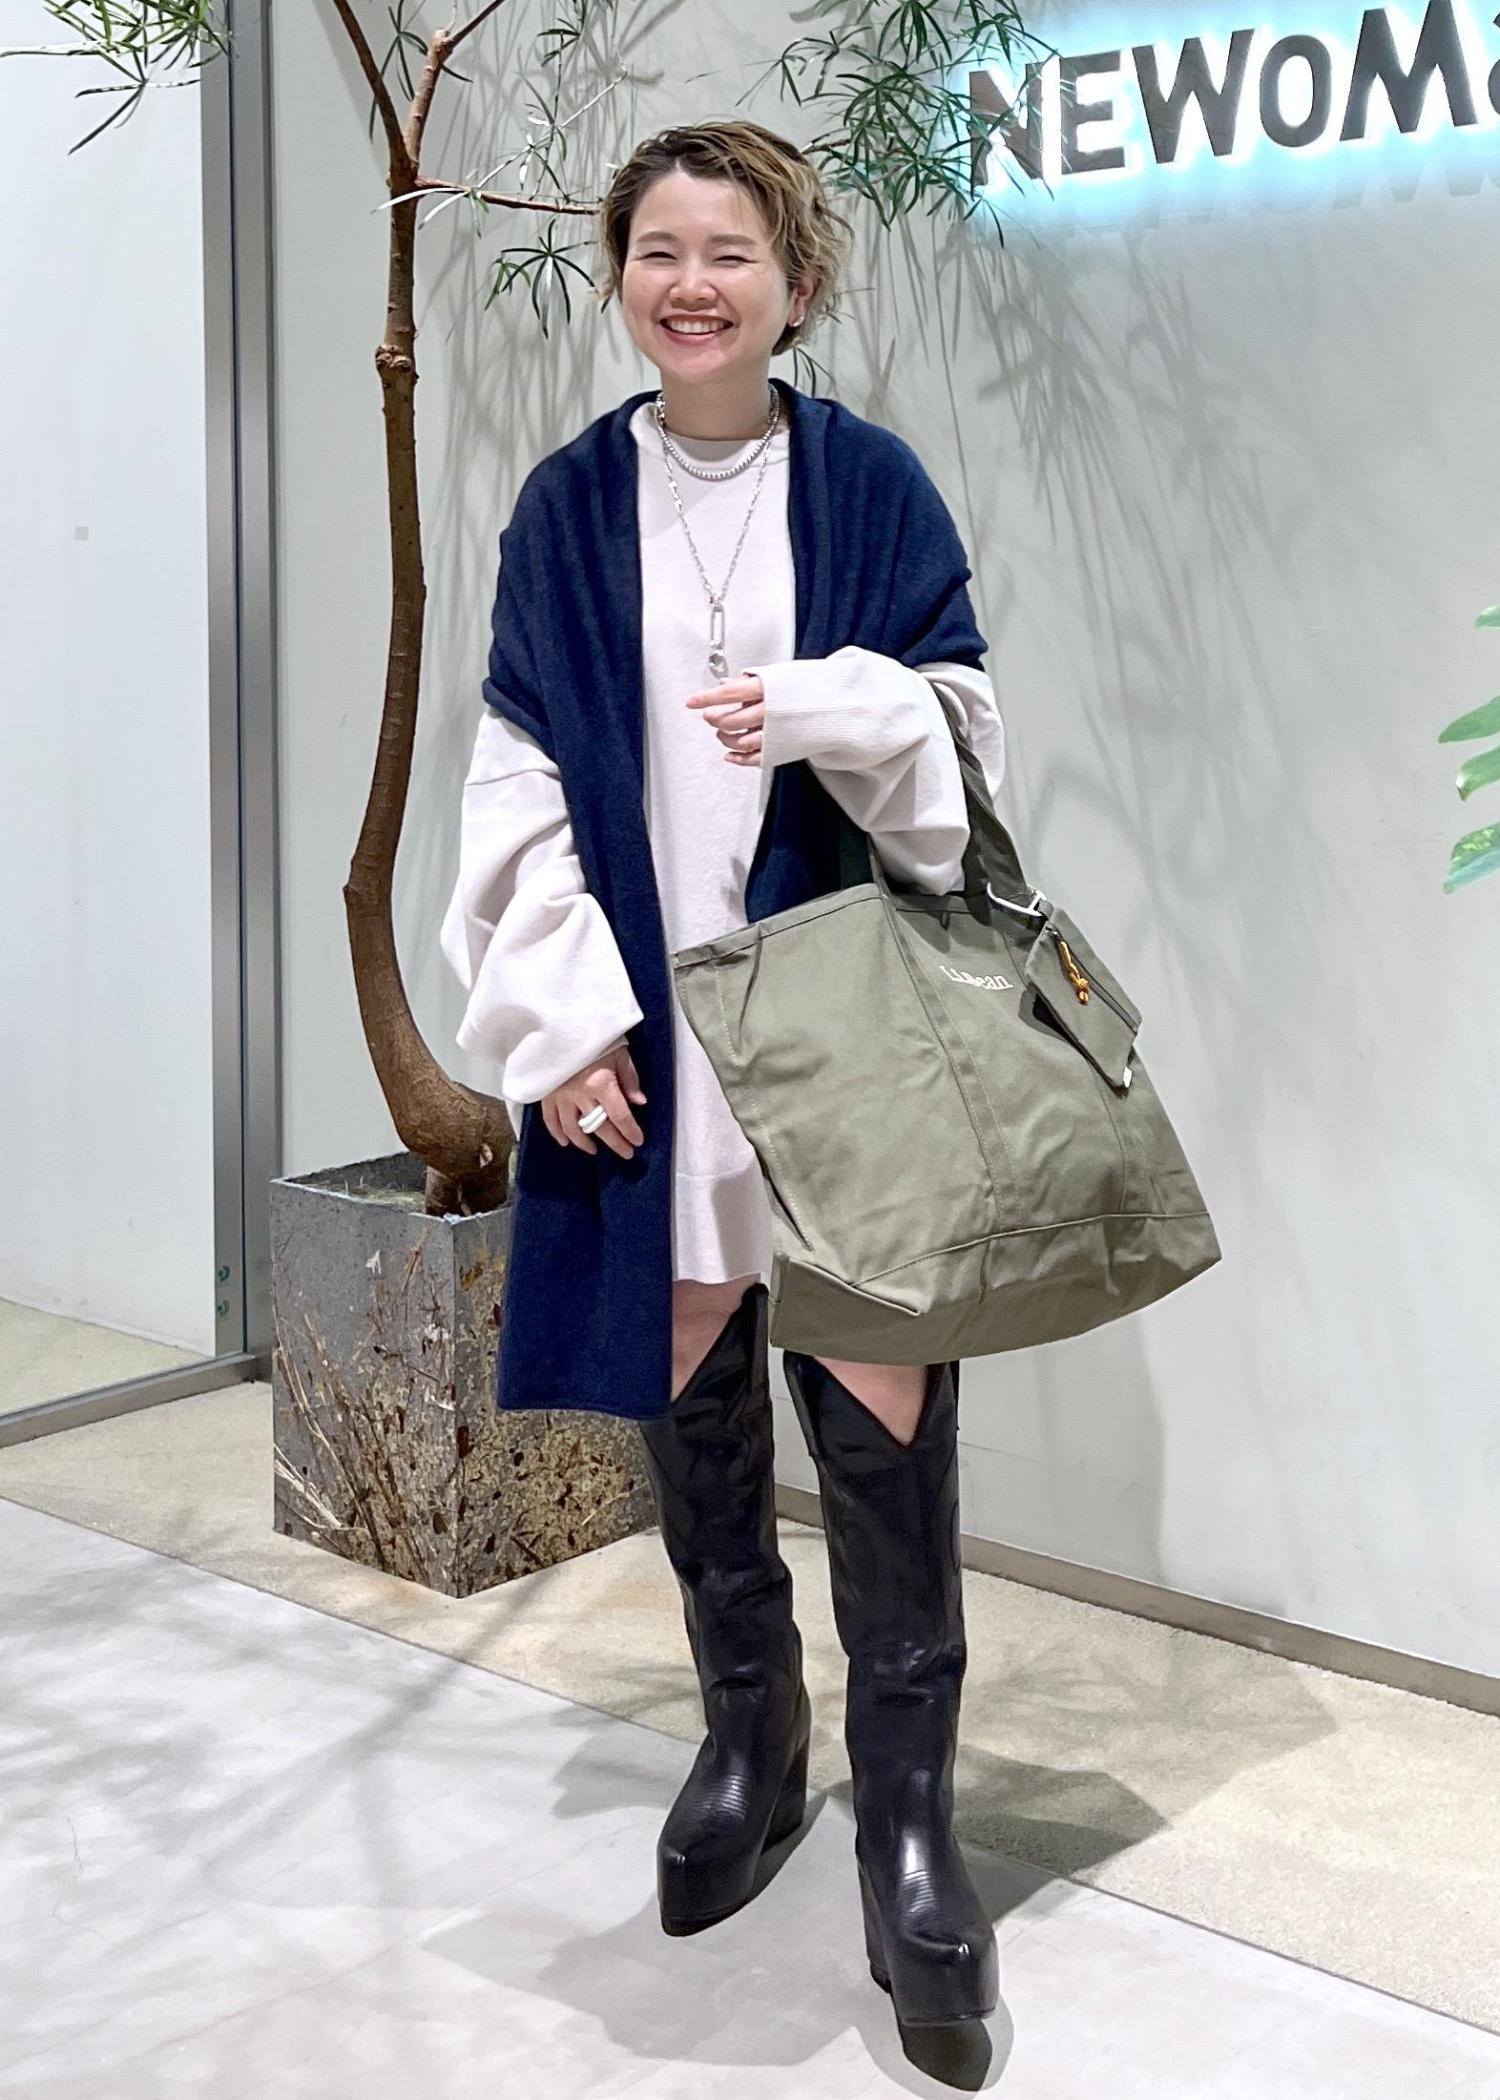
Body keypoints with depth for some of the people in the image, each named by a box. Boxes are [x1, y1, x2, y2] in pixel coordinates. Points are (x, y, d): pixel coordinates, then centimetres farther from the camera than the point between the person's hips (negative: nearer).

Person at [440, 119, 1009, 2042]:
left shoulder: (870, 482, 2)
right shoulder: (570, 506, 6)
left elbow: (963, 727, 1)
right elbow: (521, 778, 4)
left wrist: (826, 712, -20)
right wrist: (560, 1009, -6)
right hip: (645, 1019, 2)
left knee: (882, 1411, -7)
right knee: (691, 1390, 9)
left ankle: (907, 1814, 5)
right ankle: (749, 1742, 29)